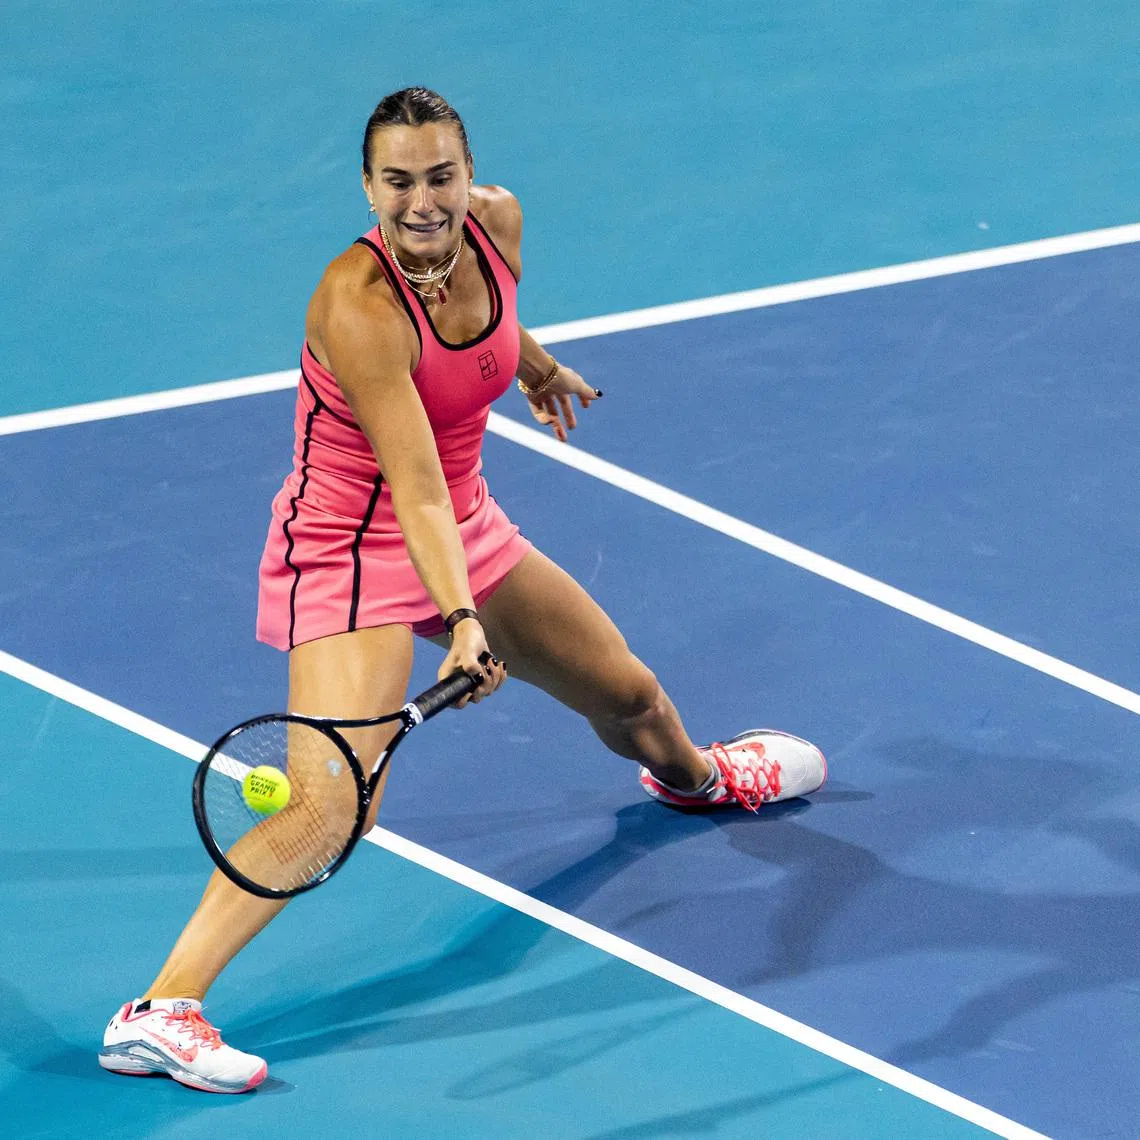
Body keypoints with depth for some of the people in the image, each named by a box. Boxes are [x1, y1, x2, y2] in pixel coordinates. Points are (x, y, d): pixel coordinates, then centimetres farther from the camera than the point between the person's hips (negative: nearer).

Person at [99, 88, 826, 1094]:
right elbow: (414, 485, -38)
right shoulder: (357, 304, -32)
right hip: (354, 551, -7)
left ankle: (692, 775, 63)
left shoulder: (499, 222, -11)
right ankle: (159, 1012, -29)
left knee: (626, 693, 25)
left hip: (465, 533, 8)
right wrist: (462, 619, -48)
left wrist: (537, 367, 32)